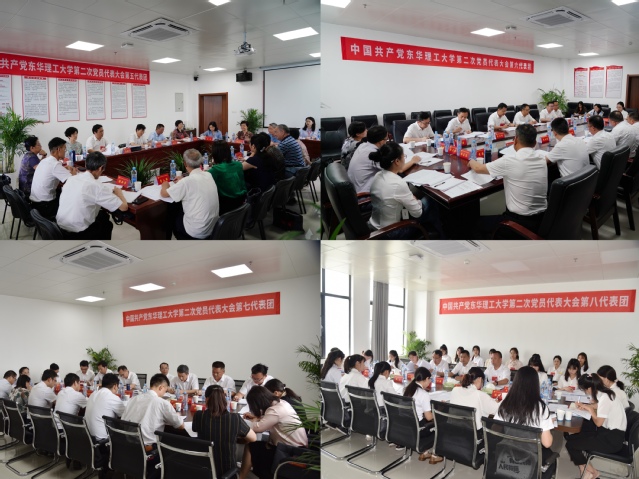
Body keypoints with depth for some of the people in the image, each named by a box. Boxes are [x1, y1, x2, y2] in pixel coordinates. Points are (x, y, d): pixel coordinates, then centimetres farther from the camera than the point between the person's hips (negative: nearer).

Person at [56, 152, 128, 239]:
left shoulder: (72, 179, 2)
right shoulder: (96, 186, -18)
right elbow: (124, 207, -14)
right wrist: (118, 192, 6)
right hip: (77, 235, -6)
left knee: (102, 215, 28)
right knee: (107, 224, 25)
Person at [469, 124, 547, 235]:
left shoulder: (510, 160, -17)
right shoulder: (542, 161, 0)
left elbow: (478, 168, -2)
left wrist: (471, 162, 19)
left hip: (521, 222, -6)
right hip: (542, 220, 7)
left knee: (480, 222, 17)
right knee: (499, 215, 33)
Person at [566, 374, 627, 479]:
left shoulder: (605, 398, -23)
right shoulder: (604, 394, 5)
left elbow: (598, 423, -17)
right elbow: (599, 406, 28)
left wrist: (590, 409, -1)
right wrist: (585, 406, 13)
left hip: (612, 439, -10)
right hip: (608, 432, 10)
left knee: (570, 444, -9)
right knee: (571, 438, 8)